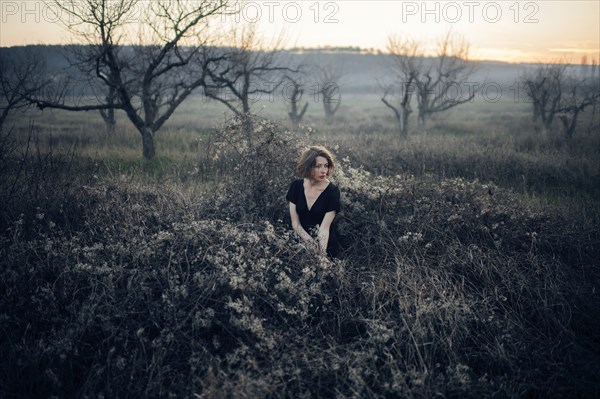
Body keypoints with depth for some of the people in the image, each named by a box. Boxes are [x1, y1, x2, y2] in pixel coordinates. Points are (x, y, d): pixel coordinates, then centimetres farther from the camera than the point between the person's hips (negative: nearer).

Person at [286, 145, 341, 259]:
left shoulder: (332, 191, -11)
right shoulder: (296, 186, -4)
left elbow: (324, 228, -17)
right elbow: (295, 223, -3)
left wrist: (321, 253, -31)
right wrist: (312, 244, -17)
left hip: (326, 246, -2)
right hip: (300, 243, 2)